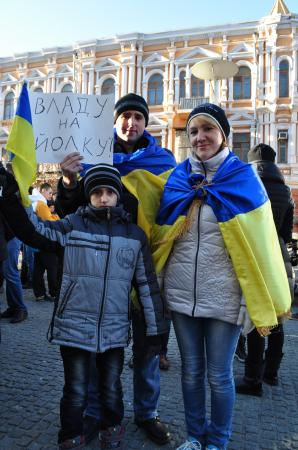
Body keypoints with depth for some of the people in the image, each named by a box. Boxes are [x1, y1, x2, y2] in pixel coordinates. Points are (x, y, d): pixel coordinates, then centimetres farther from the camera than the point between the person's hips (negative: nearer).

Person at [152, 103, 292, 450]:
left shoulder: (243, 178, -4)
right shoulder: (178, 178, 4)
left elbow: (260, 243, -5)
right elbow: (160, 238, 8)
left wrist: (268, 305, -5)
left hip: (223, 297, -3)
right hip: (181, 294, 3)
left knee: (219, 375, 11)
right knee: (191, 371, 16)